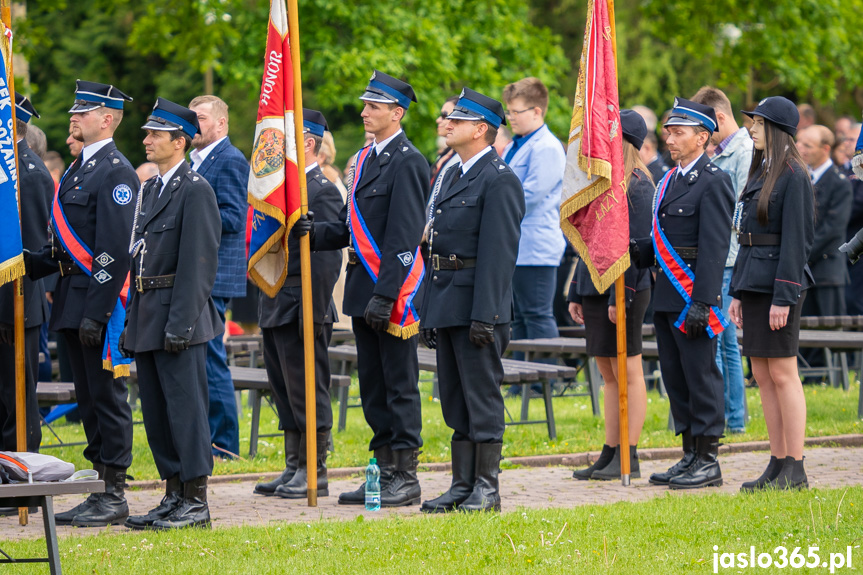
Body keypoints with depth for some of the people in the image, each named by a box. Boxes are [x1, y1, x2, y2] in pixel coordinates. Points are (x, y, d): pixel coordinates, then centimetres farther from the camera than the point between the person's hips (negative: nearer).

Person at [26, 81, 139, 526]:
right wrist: (30, 263, 5)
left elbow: (115, 250, -18)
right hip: (73, 301, 9)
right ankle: (99, 490, 18)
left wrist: (96, 313, -21)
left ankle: (114, 497, 1)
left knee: (107, 396, -4)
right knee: (88, 398, 12)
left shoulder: (115, 171, -13)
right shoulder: (78, 169, 18)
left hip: (101, 301, -9)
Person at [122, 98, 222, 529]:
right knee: (155, 409, 11)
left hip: (178, 314, -9)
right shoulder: (150, 190, 17)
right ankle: (174, 497, 17)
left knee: (185, 407, -6)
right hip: (147, 315, 9)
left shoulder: (195, 191, -10)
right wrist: (133, 319, 15)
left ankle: (196, 502, -2)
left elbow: (199, 263, -16)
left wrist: (180, 324, -20)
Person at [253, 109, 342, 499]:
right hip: (275, 306, 9)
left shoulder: (322, 192, -11)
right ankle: (294, 468, 19)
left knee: (307, 391, -4)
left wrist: (314, 313, -20)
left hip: (302, 307, -9)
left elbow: (328, 257, -16)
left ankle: (314, 474, 1)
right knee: (285, 392, 12)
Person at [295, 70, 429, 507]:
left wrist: (385, 295, -22)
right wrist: (315, 232, 0)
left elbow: (403, 237, -18)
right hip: (364, 288, 9)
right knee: (372, 385, 12)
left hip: (394, 290, -9)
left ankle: (406, 480, 2)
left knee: (399, 384, -3)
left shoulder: (407, 162, -13)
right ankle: (385, 472, 19)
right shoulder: (365, 159, 16)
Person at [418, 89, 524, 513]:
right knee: (454, 401, 11)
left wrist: (484, 317, -22)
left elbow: (497, 254, -17)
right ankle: (462, 485, 16)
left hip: (477, 305, -9)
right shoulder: (451, 176, 18)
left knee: (482, 397, -4)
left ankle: (487, 488, 0)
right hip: (446, 306, 9)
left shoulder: (499, 180, -11)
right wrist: (429, 312, 17)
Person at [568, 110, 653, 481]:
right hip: (594, 288, 9)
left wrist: (620, 296, -20)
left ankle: (628, 458, 0)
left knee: (628, 373, -3)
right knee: (608, 374, 11)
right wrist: (576, 293, 17)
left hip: (624, 289, -9)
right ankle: (610, 454, 14)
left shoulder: (637, 186, -10)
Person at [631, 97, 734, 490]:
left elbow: (713, 247, -16)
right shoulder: (670, 181, 17)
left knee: (701, 376, -5)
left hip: (695, 295, -9)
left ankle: (708, 462, 0)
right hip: (667, 296, 9)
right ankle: (691, 457, 18)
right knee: (676, 379, 11)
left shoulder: (713, 182, -10)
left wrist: (701, 302, -21)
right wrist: (639, 251, 3)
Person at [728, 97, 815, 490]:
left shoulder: (793, 176, -11)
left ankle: (795, 470, -2)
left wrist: (784, 296, -19)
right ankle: (778, 464, 14)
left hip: (779, 285, -9)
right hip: (754, 282, 9)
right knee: (763, 377, 9)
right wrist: (738, 292, 16)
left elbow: (796, 239, -16)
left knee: (782, 374, -6)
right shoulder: (760, 172, 16)